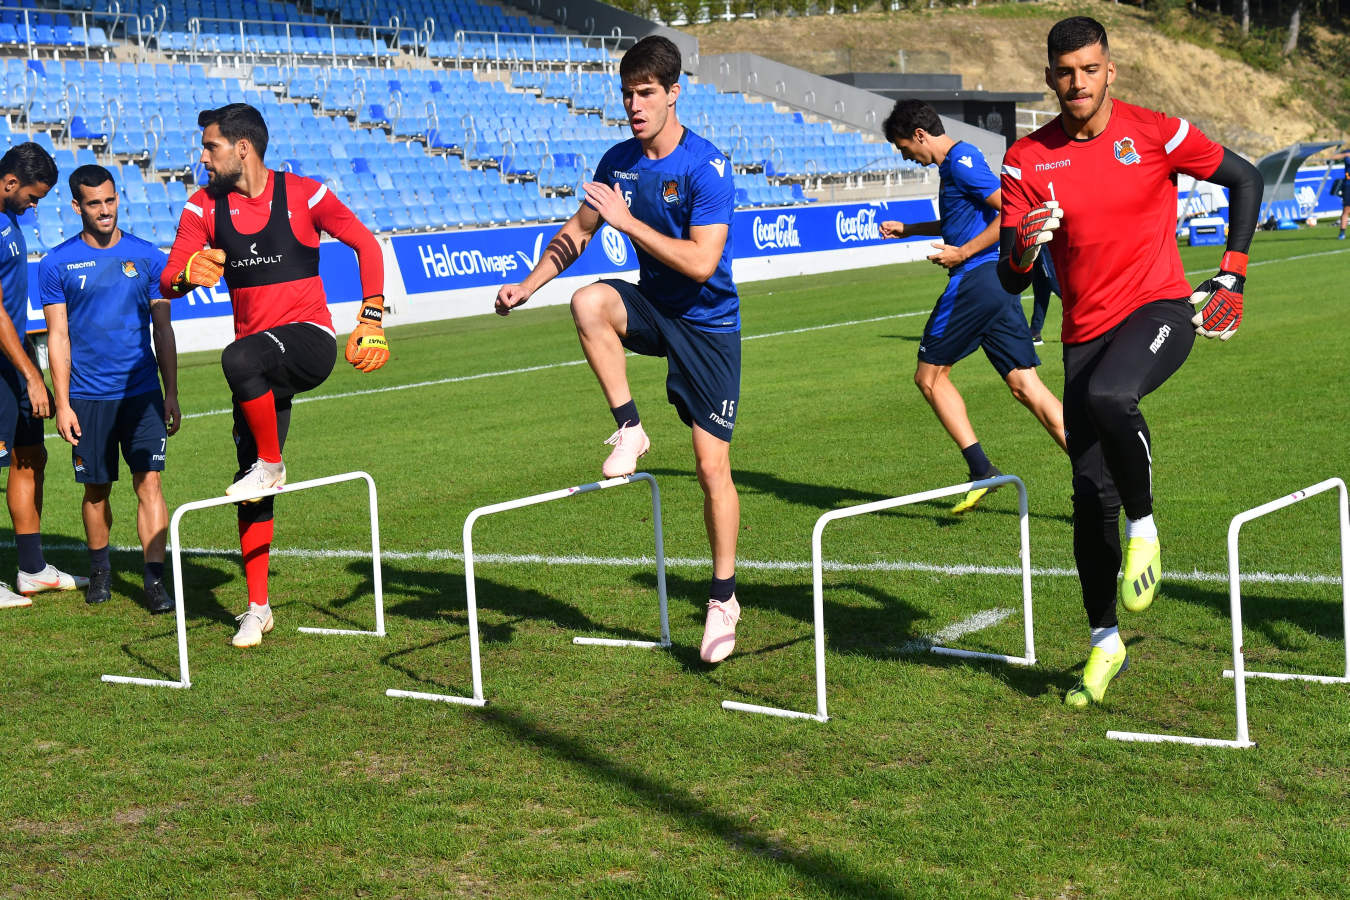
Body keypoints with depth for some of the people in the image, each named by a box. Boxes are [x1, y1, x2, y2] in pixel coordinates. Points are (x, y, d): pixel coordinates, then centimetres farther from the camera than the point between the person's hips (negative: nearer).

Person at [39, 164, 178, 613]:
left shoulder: (148, 256, 4)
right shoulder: (57, 264, 0)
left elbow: (163, 330, 8)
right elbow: (58, 337, 1)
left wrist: (172, 394, 4)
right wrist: (62, 404, -4)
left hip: (142, 391, 0)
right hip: (87, 396, 0)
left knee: (149, 482, -9)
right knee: (96, 489, 9)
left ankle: (154, 581, -10)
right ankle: (99, 569, 29)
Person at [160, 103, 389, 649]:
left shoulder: (303, 194, -5)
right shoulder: (204, 207, 4)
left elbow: (366, 244, 2)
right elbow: (167, 281, -3)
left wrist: (372, 318, -5)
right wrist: (187, 276, -27)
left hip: (309, 338, -4)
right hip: (260, 354, 5)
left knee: (240, 358, -37)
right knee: (250, 483, 0)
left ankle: (271, 465, -13)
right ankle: (258, 607, 11)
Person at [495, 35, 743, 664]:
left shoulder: (707, 167, -19)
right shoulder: (618, 161, -1)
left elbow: (702, 262, -27)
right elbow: (579, 229, 13)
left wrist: (627, 220, -26)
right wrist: (528, 286, 3)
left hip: (708, 323, -5)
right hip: (653, 307, 5)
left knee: (712, 466, -5)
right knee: (588, 303, -30)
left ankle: (723, 599, 10)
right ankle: (629, 429, -12)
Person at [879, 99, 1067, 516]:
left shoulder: (961, 162, -12)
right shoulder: (956, 161, 20)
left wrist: (962, 253, -17)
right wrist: (909, 229, 35)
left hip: (975, 279, -9)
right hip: (998, 281, 9)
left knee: (929, 375, 5)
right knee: (1026, 387, 4)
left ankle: (981, 470, -1)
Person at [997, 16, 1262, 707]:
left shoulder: (1154, 133, -4)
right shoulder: (1026, 160, 1)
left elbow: (1245, 178, 9)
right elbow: (1010, 280, -1)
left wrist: (1230, 275, 5)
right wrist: (1024, 248, -24)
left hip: (1159, 308, -3)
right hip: (1085, 331, 3)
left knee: (1108, 397, -36)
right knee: (1090, 493, 2)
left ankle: (1143, 529, -11)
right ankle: (1104, 643, 18)